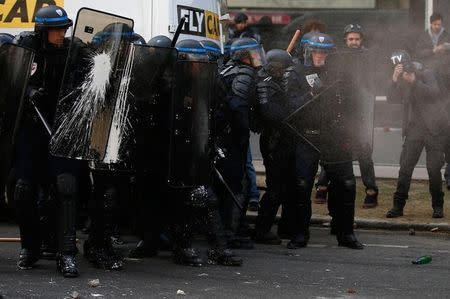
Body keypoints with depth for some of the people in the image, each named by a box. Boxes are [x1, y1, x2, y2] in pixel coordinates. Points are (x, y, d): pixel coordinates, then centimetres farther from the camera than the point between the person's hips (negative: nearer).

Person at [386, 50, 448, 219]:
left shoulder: (425, 75, -4)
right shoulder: (401, 81, 7)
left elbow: (434, 93, -19)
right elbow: (392, 99, -6)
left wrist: (414, 81, -27)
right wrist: (394, 80, -19)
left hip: (433, 128, -3)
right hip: (413, 129, 3)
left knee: (434, 169, -3)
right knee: (405, 168, -4)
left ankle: (438, 206, 10)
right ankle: (398, 206, -1)